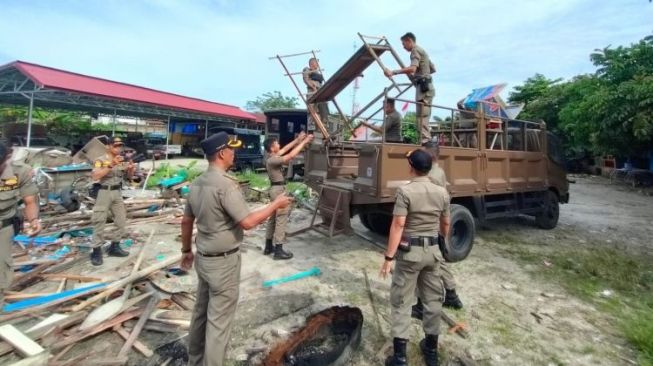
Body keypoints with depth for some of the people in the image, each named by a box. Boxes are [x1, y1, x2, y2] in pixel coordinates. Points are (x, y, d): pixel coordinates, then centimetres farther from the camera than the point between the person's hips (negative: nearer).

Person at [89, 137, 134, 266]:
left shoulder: (122, 161, 7)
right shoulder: (100, 160, -10)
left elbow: (128, 176, 13)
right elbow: (95, 176, -24)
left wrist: (131, 169, -10)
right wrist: (111, 165, -30)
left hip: (117, 193, 6)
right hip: (104, 192, -6)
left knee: (121, 221, 9)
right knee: (99, 222, -1)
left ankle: (114, 246, 22)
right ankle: (97, 250, 7)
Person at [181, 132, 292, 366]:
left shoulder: (197, 183, 5)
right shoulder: (226, 184, -23)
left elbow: (186, 221, 13)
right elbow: (247, 222, -24)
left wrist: (186, 250, 24)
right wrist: (275, 204, -13)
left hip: (203, 258, 9)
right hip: (223, 262, -9)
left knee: (201, 312, 23)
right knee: (218, 321, 5)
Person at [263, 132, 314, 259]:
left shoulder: (271, 156, 6)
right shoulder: (272, 160, -21)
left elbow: (284, 150, 15)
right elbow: (291, 155, -25)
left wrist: (297, 139, 13)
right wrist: (304, 142, -19)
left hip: (275, 188, 10)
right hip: (278, 189, -10)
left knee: (273, 217, 15)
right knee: (281, 218, -6)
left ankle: (268, 246, 24)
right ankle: (278, 250, -2)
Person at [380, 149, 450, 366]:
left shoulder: (405, 191, -15)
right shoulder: (442, 192, 2)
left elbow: (398, 225, -20)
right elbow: (445, 225, 11)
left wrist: (389, 257, -17)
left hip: (409, 251, -5)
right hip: (432, 250, 5)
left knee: (401, 301, 4)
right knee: (433, 299, 17)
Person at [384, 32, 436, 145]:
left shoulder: (415, 50, -4)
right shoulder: (422, 51, 26)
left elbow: (412, 68, -24)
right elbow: (433, 69, 33)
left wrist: (394, 72, -27)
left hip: (423, 86, -10)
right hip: (427, 86, 10)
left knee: (422, 117, -14)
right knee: (424, 117, 9)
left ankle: (425, 141, -18)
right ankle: (427, 140, 10)